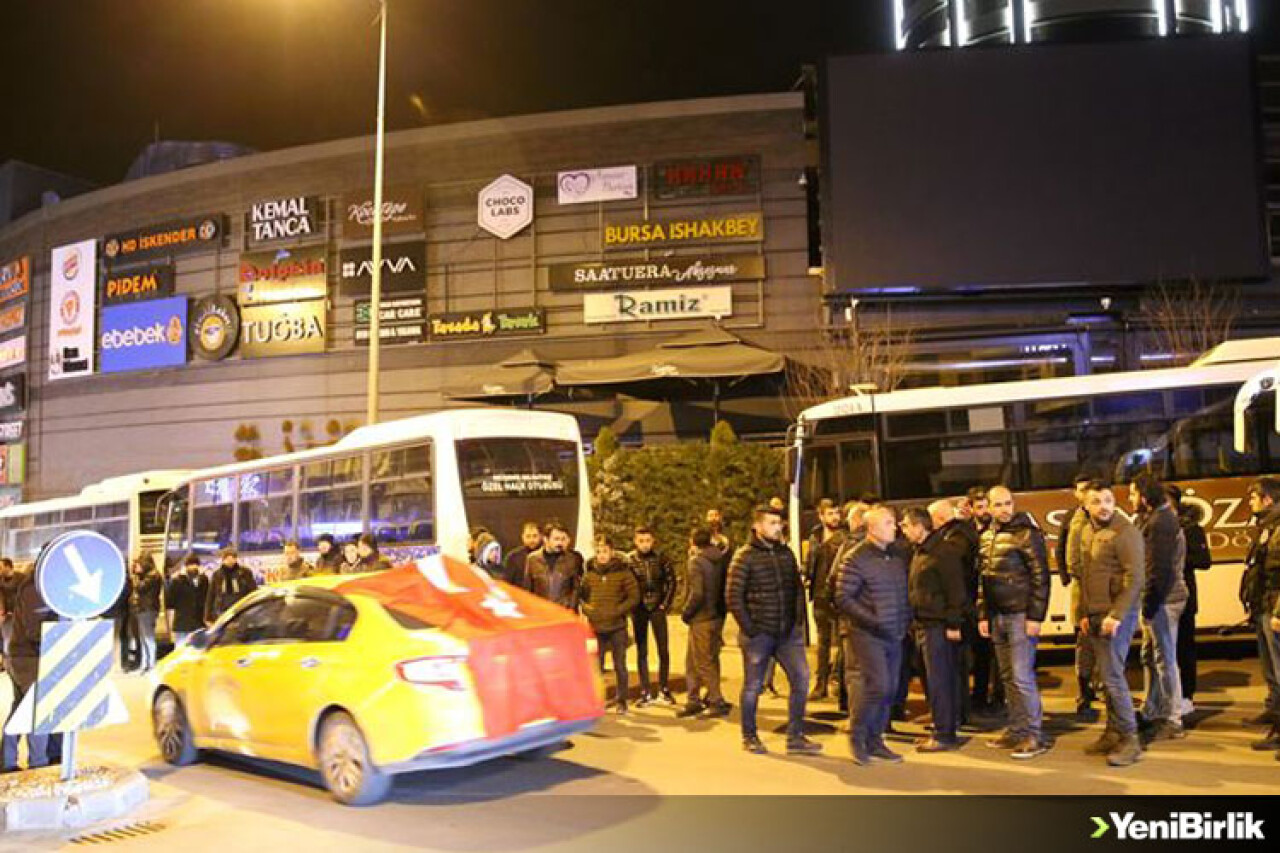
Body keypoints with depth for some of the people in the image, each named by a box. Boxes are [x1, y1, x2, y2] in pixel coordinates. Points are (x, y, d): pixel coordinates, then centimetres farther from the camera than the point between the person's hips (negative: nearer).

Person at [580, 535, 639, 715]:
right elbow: (581, 596, 12)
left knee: (620, 665, 7)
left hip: (617, 627, -2)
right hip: (596, 628, 2)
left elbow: (634, 597, -5)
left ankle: (621, 700, 20)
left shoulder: (623, 572, -5)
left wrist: (617, 611, -14)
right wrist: (588, 609, -6)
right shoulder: (590, 574, 5)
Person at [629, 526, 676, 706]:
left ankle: (664, 690, 14)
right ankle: (645, 692, 12)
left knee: (664, 650, 1)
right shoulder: (628, 560, -3)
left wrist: (665, 604, 0)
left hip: (658, 609, 1)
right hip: (639, 611, 0)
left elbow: (671, 582, 6)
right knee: (641, 652, 5)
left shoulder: (661, 559, 0)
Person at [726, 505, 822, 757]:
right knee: (753, 686, 5)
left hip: (787, 632, 5)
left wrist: (798, 620, 6)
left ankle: (795, 738, 9)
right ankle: (749, 736, 23)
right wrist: (748, 628, -12)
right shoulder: (745, 556, -8)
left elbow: (798, 588, 15)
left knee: (801, 678, -1)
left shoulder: (786, 553, 9)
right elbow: (733, 596, -10)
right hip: (758, 634, -5)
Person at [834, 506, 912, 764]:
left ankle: (874, 740, 21)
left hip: (894, 635, 7)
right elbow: (843, 598, -13)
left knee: (889, 689, 8)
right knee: (878, 684, -15)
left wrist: (906, 620, 7)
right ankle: (858, 735, 5)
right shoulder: (856, 559, -11)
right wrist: (870, 619, -19)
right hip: (867, 635, -7)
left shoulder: (898, 556, 10)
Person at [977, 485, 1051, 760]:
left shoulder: (1027, 533, -8)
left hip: (1021, 615, -7)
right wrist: (983, 615, 12)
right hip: (997, 616, 7)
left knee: (1022, 676, -6)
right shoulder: (986, 537, 12)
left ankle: (1034, 736, 2)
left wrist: (1035, 616, -15)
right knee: (1007, 677, 11)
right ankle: (1016, 730, 20)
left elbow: (1040, 576, -12)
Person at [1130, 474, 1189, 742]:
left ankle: (1173, 721, 4)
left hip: (1162, 600, -10)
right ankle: (1151, 713, 26)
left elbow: (1159, 568, -21)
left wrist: (1150, 603, -19)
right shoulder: (1152, 519, 16)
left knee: (1165, 659, -3)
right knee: (1150, 657, 17)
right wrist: (1147, 602, 15)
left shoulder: (1160, 522, -16)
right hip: (1157, 599, 10)